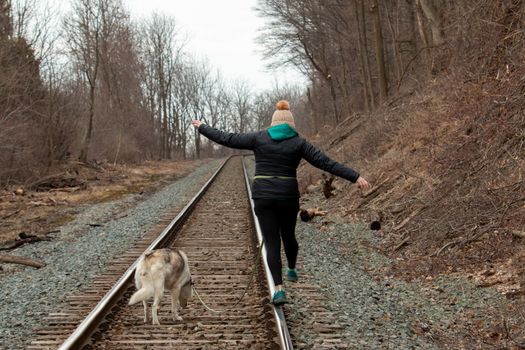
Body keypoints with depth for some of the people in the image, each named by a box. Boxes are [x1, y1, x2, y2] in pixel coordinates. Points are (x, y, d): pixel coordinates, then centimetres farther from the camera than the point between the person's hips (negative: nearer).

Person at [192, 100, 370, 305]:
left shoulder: (259, 138, 1)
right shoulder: (298, 143, -1)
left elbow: (227, 139, 5)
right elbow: (326, 163, -8)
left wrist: (202, 128, 19)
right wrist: (355, 177, -8)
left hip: (263, 197, 0)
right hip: (288, 197, 0)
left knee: (272, 243, 3)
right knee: (288, 234, 26)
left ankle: (279, 289, -8)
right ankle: (292, 270, 47)